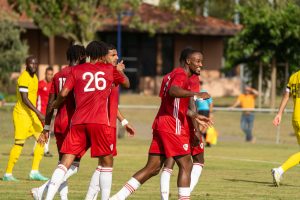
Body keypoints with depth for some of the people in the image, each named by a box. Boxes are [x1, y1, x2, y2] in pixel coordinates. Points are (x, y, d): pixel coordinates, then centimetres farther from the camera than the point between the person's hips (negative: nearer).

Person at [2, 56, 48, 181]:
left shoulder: (34, 77, 13)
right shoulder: (24, 78, -16)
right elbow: (24, 99, -23)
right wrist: (38, 113, -26)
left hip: (31, 114, 9)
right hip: (21, 114, -9)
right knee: (19, 143, -9)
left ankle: (34, 172, 5)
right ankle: (8, 174, -1)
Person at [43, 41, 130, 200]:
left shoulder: (76, 70, 12)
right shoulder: (109, 69, 13)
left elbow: (63, 93, 2)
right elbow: (126, 83, 28)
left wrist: (56, 105, 23)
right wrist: (119, 71, 47)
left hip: (78, 121, 2)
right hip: (100, 122, -1)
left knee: (65, 162, 0)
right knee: (106, 162, 12)